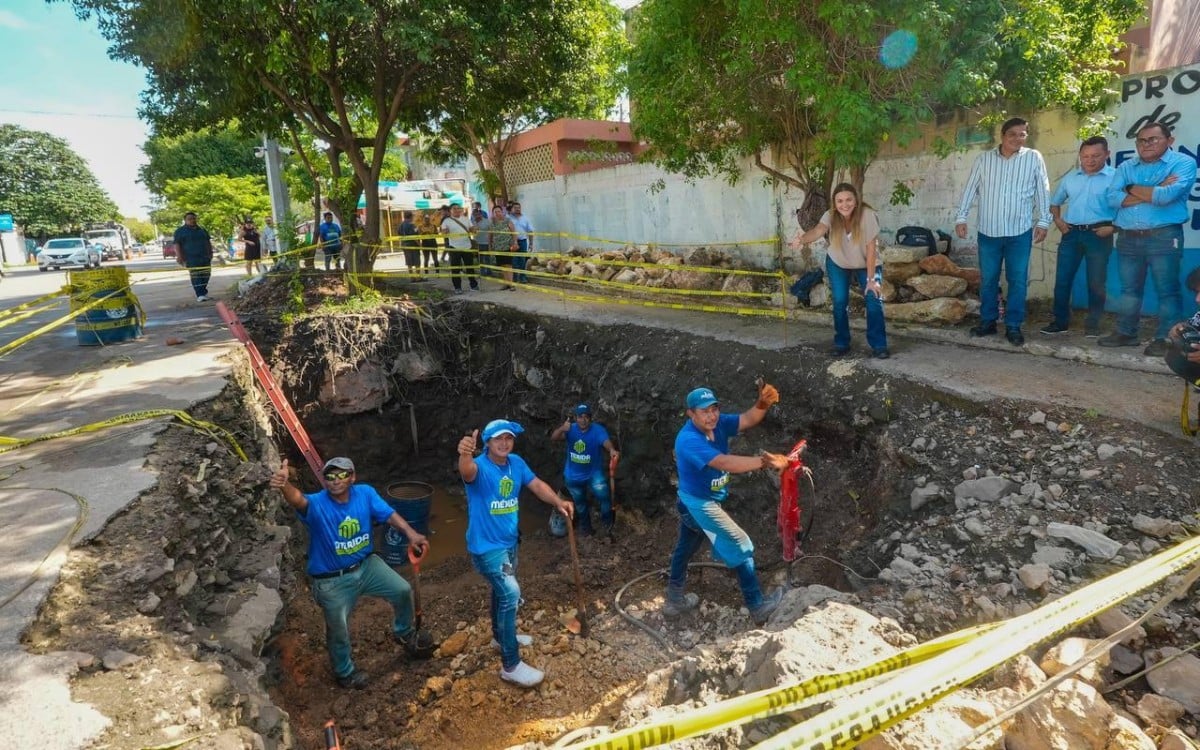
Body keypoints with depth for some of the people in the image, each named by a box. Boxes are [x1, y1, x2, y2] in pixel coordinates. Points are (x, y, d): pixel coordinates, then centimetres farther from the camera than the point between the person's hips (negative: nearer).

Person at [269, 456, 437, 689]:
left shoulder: (365, 493, -12)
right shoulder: (317, 504, -26)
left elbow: (389, 514, -12)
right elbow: (299, 500, -48)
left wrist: (411, 533, -30)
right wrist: (284, 484, -72)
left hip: (366, 565, 4)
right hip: (332, 581, -4)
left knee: (403, 590, 8)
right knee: (338, 630, 13)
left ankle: (404, 633, 40)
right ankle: (345, 672, 43)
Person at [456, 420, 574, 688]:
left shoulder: (516, 463, -3)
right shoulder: (480, 467, -25)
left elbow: (537, 484, 2)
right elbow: (468, 472, -49)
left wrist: (559, 502, -15)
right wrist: (465, 455, -72)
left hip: (509, 541, 8)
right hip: (486, 546, -8)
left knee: (503, 590, 26)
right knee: (510, 593, -16)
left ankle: (501, 636, 50)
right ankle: (511, 666, -6)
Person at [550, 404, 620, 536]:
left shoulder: (598, 430, -21)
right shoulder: (570, 429, -14)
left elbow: (606, 441, -41)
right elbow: (553, 437, -30)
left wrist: (611, 450, -65)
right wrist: (562, 429, -53)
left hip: (594, 473, -3)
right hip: (573, 475, 3)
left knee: (603, 495, -24)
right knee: (579, 502, 21)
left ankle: (606, 524, 1)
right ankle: (585, 526, 47)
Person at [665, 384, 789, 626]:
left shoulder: (717, 423, -8)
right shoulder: (689, 440, -32)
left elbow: (747, 420, -15)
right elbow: (723, 463, -42)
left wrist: (762, 404, -37)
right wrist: (765, 461, -47)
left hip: (694, 502, 9)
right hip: (700, 503, -9)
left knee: (685, 548, 22)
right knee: (741, 546, -2)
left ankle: (674, 600, 39)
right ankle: (757, 607, 10)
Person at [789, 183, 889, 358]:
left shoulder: (867, 215, -29)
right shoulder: (830, 216, -23)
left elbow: (871, 248, -27)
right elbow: (818, 230, -44)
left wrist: (871, 279, -28)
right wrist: (802, 239, -67)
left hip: (866, 265, -2)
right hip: (837, 264, 2)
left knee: (874, 300, -11)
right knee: (840, 302, -2)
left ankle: (879, 345, -1)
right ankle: (841, 343, 14)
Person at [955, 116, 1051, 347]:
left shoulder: (1034, 158, 0)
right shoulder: (984, 159, 3)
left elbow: (1043, 191, 3)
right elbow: (970, 189, 5)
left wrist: (1043, 222, -1)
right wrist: (961, 217, -2)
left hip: (1020, 232, -1)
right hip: (988, 231, 1)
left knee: (1018, 281, 2)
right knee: (988, 280, 8)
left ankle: (1013, 326, 10)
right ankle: (987, 321, 20)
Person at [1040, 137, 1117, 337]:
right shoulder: (1070, 177, 11)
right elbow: (1055, 202, 24)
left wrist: (1114, 227, -16)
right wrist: (1058, 220, 9)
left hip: (1099, 235, -4)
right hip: (1071, 233, 4)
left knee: (1096, 282, 3)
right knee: (1062, 279, 4)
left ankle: (1092, 324, 13)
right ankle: (1061, 321, 14)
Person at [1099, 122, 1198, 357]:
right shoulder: (1126, 167, 11)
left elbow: (1167, 196, -17)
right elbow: (1113, 198, -4)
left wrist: (1133, 189, -3)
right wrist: (1154, 192, -10)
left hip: (1164, 236, -4)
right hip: (1127, 237, 5)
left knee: (1167, 291, -1)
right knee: (1129, 289, 12)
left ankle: (1165, 338, 4)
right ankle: (1126, 333, 22)